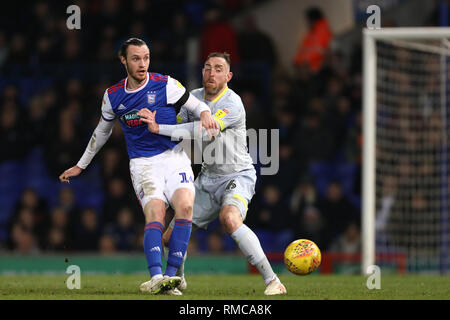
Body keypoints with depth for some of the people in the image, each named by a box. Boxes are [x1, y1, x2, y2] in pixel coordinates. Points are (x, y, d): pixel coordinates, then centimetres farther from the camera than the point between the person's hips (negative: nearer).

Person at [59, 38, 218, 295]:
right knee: (155, 212, -25)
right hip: (143, 163, 1)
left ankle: (171, 274, -23)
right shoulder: (113, 96, 8)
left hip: (174, 157, -1)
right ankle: (156, 278, -39)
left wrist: (206, 115, -18)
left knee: (185, 205, -26)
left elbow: (198, 106, 7)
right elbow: (102, 131, 25)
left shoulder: (165, 85, -1)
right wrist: (81, 165, 34)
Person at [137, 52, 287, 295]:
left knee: (229, 219, -37)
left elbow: (204, 131, -33)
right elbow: (179, 127, 16)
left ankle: (272, 281, -32)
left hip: (237, 176, -7)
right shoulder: (194, 97, 2)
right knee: (170, 237, 5)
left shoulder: (232, 104, -21)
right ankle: (177, 280, 37)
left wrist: (159, 128, -34)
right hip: (207, 178, 7)